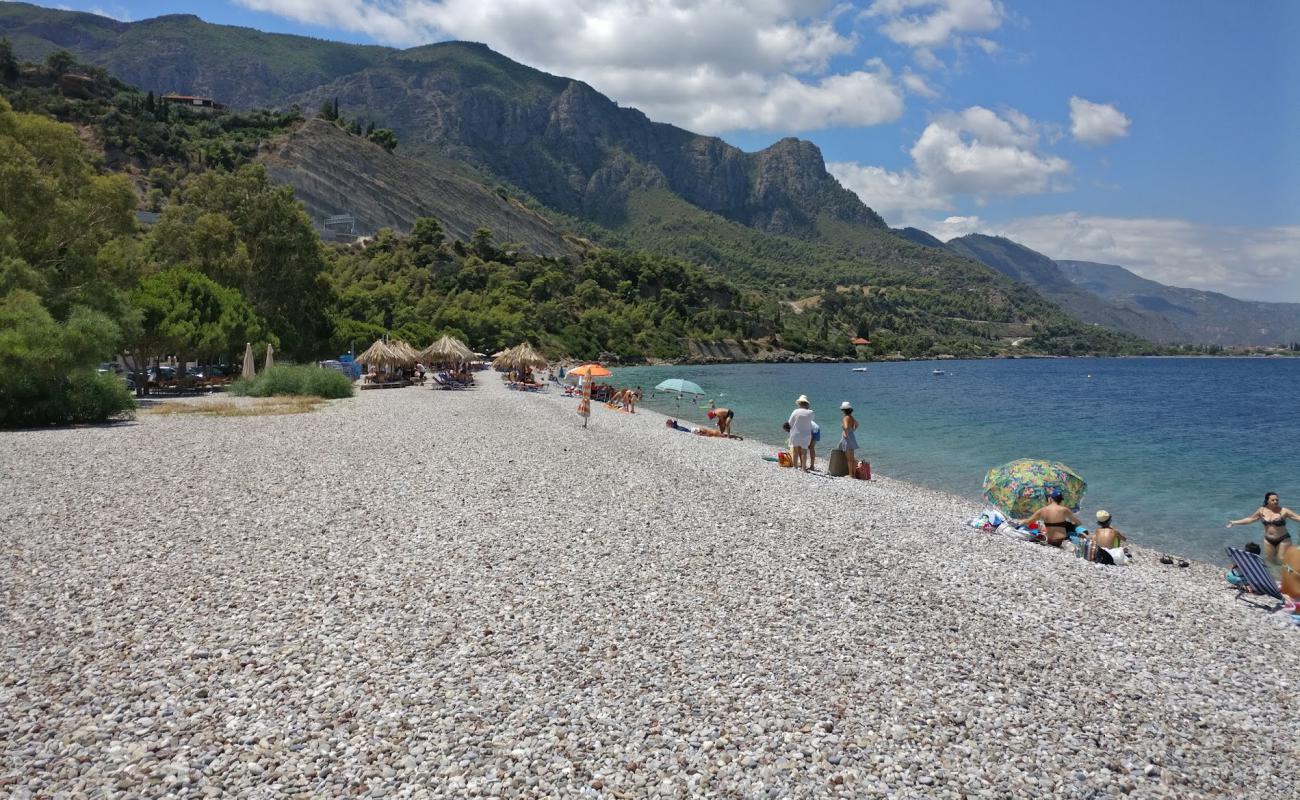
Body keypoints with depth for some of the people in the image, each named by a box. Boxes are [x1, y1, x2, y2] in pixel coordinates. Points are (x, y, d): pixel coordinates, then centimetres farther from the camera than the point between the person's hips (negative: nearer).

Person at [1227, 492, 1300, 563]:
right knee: (1270, 561, 11)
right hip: (1268, 540, 4)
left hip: (1283, 539, -4)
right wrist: (1234, 522, 9)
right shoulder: (1262, 510, -1)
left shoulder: (1284, 511, -13)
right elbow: (1249, 519, 9)